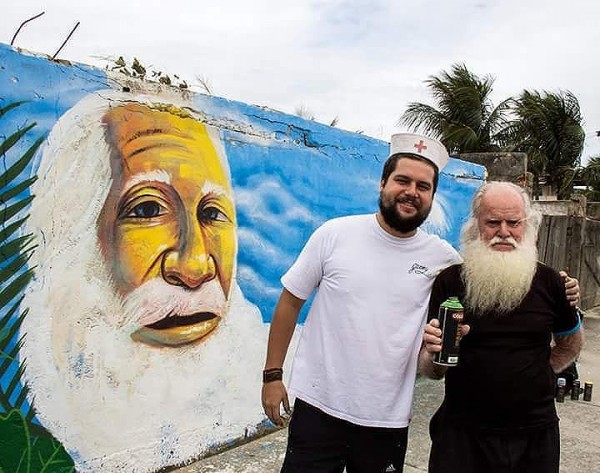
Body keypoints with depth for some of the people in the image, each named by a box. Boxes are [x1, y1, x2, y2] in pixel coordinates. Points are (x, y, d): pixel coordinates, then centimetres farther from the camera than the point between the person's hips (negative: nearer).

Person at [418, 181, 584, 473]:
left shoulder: (548, 282, -4)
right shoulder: (448, 282, -8)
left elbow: (570, 344, 16)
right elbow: (429, 370, -4)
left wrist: (537, 375, 6)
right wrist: (433, 352, -24)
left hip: (534, 436, 2)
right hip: (461, 436, -1)